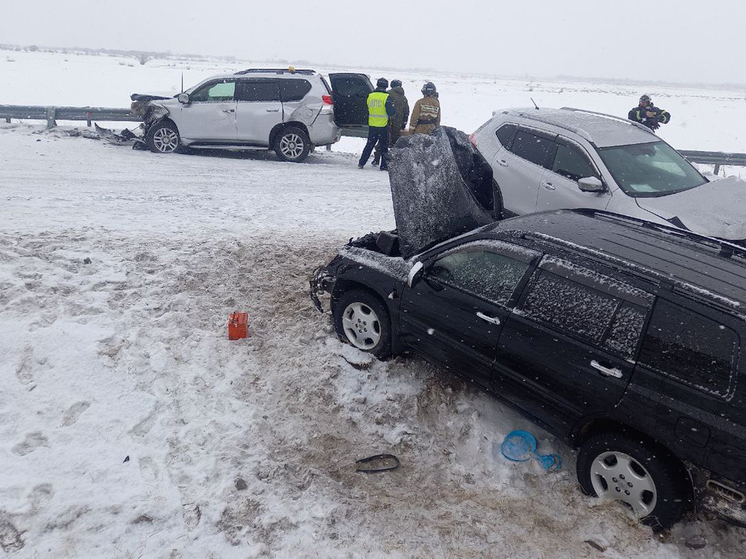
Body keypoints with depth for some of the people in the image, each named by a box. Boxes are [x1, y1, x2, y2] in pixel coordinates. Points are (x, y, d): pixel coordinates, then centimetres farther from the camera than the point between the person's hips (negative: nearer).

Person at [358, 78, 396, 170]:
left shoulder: (370, 96, 4)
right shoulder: (386, 97, -11)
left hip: (372, 125, 4)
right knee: (384, 146, 6)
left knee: (369, 145, 14)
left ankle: (361, 163, 12)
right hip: (383, 126, -4)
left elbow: (366, 110, 14)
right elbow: (391, 112, -11)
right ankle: (384, 165, 7)